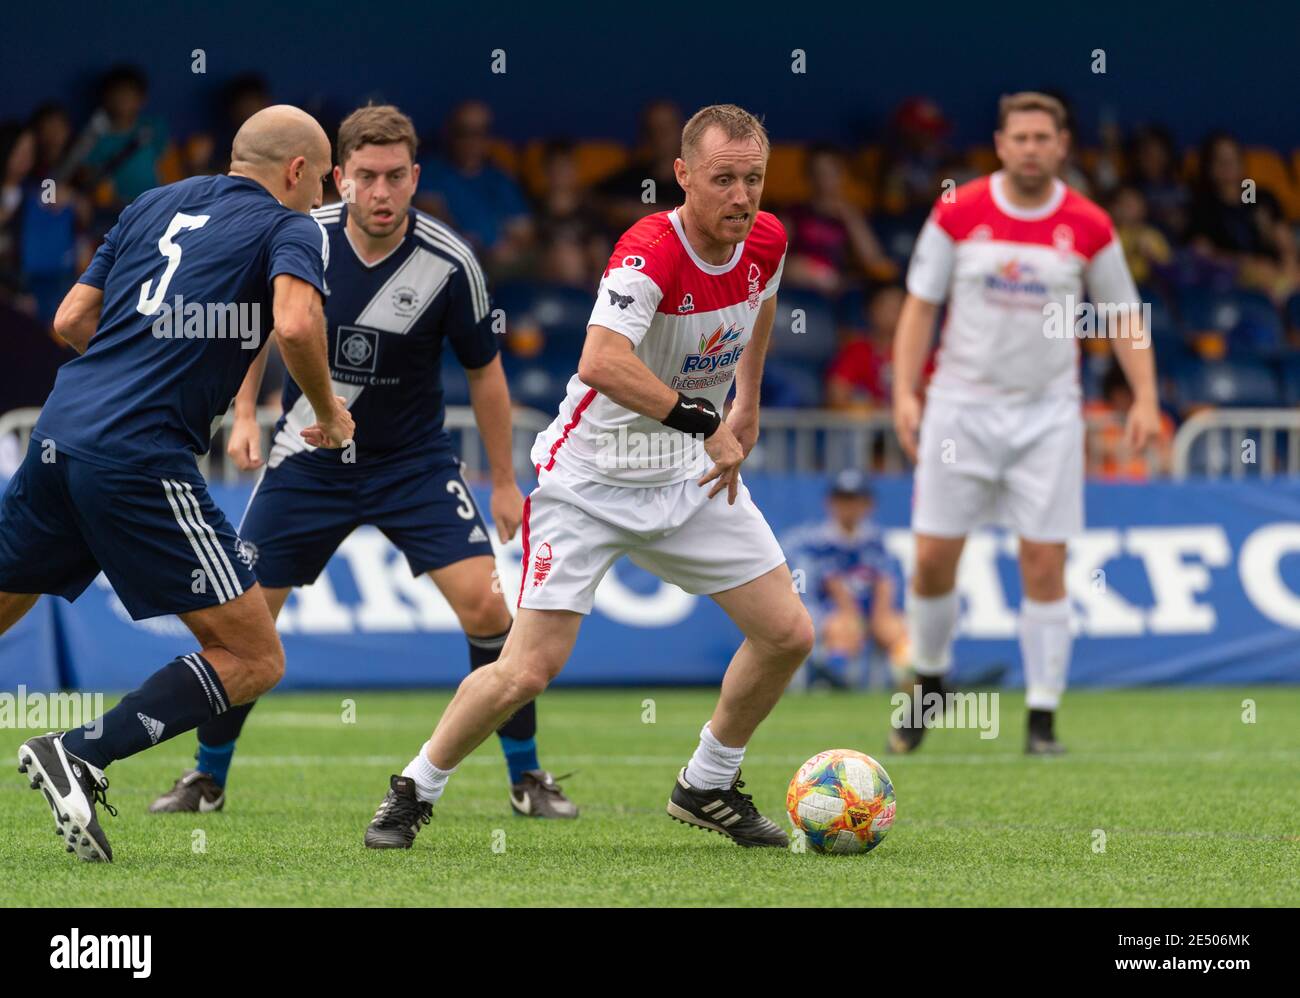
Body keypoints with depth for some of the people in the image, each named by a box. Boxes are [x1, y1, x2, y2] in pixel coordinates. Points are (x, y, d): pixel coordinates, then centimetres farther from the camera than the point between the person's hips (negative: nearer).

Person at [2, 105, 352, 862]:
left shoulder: (155, 205, 21)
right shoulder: (289, 229, 3)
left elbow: (71, 320, 20)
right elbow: (296, 323, -17)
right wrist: (328, 413, 0)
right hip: (141, 460, -7)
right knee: (255, 662, -2)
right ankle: (80, 755, -14)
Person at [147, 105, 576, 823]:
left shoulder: (447, 265, -17)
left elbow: (483, 370, -2)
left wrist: (504, 483, 3)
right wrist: (244, 414, -3)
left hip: (414, 461, -1)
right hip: (308, 458, 1)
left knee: (484, 603, -16)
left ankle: (526, 777, -1)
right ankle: (208, 776, 19)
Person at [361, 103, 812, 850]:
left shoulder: (765, 241, -5)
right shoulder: (650, 253, -28)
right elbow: (602, 363, -45)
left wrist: (747, 404, 21)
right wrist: (704, 424, -41)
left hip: (693, 477, 7)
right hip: (591, 476, -7)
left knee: (788, 634, 0)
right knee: (530, 670, -13)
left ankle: (708, 787, 22)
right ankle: (416, 790, 10)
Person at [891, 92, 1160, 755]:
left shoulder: (1090, 228, -2)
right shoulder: (956, 214, -3)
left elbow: (1124, 315, 7)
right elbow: (920, 305, 2)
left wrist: (1145, 398, -5)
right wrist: (904, 392, -8)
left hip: (1048, 414, 0)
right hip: (961, 404, 0)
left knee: (1044, 565, -4)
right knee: (933, 558, -1)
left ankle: (1042, 720, 2)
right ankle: (929, 682, 23)